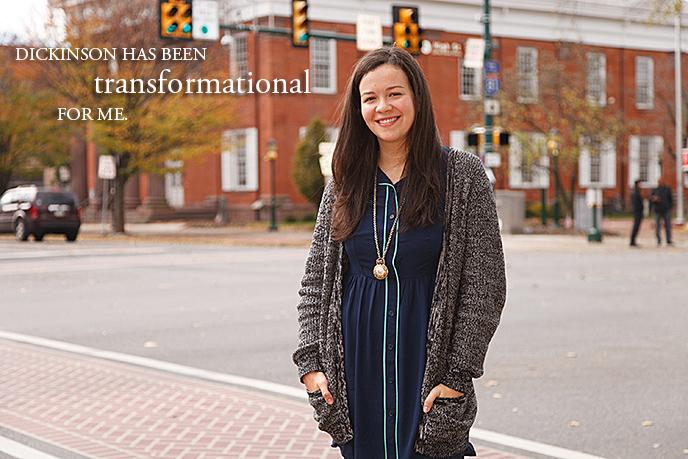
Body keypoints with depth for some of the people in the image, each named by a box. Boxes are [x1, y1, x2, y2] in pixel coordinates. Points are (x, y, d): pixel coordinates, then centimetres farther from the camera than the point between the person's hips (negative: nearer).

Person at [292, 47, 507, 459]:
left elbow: (486, 286, -5)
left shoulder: (462, 175, -3)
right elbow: (316, 279, 11)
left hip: (426, 362, -3)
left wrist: (458, 375, -10)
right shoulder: (345, 182, 8)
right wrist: (310, 361, 1)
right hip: (356, 361, 3)